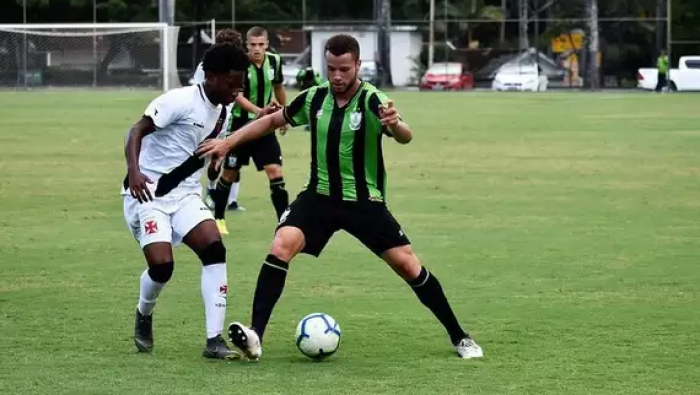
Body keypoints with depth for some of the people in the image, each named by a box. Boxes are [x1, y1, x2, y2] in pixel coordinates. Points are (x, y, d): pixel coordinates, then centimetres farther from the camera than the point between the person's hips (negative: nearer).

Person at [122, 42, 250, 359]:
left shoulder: (223, 112, 7)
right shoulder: (180, 101, -17)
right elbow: (137, 131, -21)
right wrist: (133, 171, -36)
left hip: (185, 194, 6)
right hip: (148, 192, -6)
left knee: (215, 249, -16)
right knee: (162, 265, -18)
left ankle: (214, 340, -15)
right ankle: (144, 316, 18)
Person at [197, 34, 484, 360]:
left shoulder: (372, 101, -16)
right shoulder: (314, 98, -3)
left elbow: (405, 138, -34)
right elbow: (273, 120, 14)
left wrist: (395, 124, -57)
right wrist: (228, 142, 8)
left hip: (364, 201, -2)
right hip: (319, 196, 3)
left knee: (407, 264, -6)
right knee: (281, 247, -21)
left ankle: (458, 337, 11)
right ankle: (255, 336, -24)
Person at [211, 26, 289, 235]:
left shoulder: (274, 61, -4)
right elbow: (236, 94, -27)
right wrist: (258, 111, -41)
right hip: (240, 124, -3)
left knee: (275, 171, -10)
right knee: (230, 173, 10)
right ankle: (218, 217, 30)